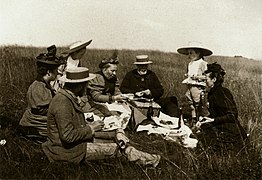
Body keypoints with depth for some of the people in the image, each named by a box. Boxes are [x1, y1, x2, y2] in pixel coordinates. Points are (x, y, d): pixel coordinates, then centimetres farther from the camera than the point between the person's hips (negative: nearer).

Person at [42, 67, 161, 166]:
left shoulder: (68, 97, 8)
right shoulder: (62, 103, -25)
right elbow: (68, 136, -28)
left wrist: (90, 125, 2)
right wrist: (91, 129, -17)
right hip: (68, 150, -10)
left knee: (118, 133, 4)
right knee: (114, 149, -10)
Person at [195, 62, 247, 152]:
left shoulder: (223, 93, -20)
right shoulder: (212, 93, 7)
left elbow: (233, 115, -21)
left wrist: (213, 120, -23)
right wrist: (203, 119, -2)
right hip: (219, 127, 9)